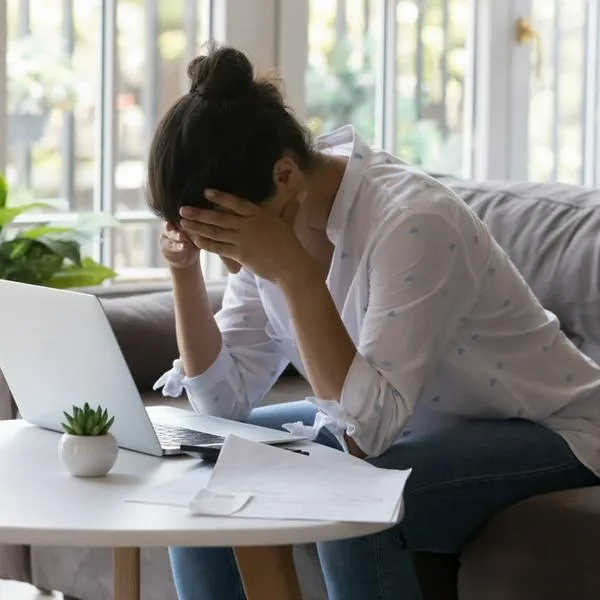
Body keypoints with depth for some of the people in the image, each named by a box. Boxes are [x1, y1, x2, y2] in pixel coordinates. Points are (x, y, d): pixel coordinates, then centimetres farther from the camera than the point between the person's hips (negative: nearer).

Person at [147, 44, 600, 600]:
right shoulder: (279, 218, -8)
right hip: (400, 424, 8)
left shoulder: (411, 221, -30)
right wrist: (185, 268, -18)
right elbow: (224, 396, -4)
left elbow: (367, 428, -34)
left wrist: (291, 271, -37)